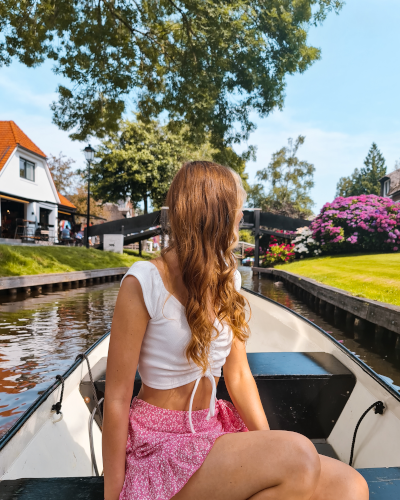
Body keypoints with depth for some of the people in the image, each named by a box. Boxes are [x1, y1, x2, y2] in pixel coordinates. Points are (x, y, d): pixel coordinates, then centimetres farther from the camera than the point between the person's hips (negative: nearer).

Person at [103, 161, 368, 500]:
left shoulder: (227, 280, 5)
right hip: (158, 444, -5)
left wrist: (271, 451, 0)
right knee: (299, 456, -26)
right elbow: (117, 398, -13)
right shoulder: (145, 282, -15)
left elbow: (239, 375, 6)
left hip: (213, 431, 5)